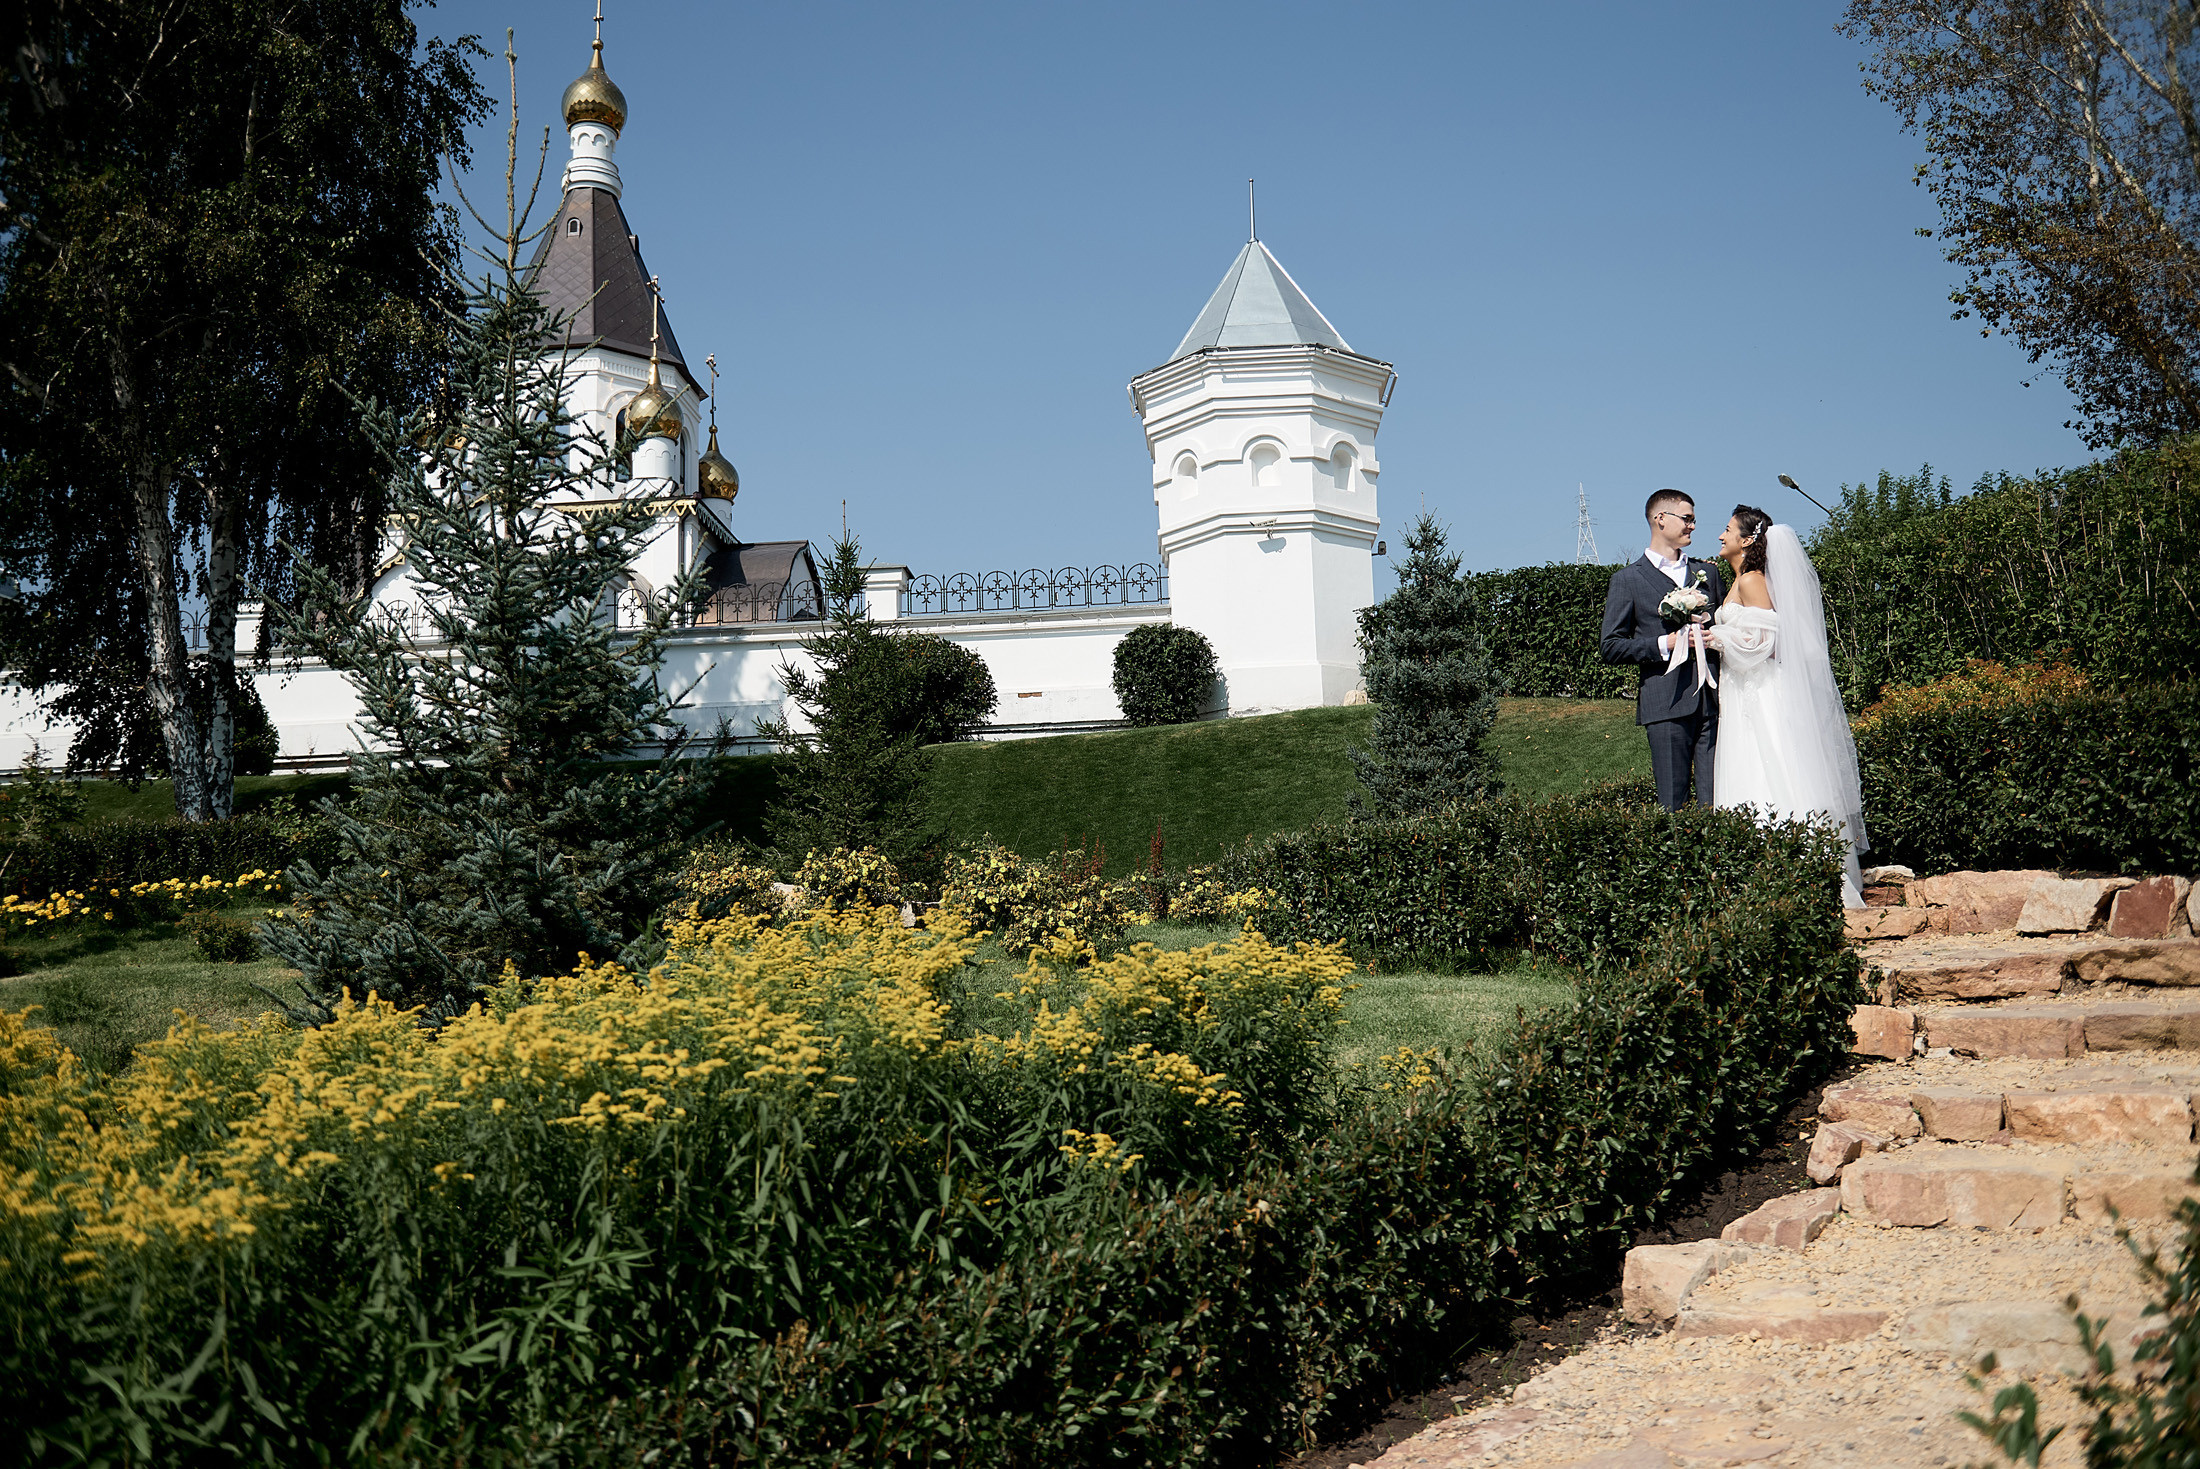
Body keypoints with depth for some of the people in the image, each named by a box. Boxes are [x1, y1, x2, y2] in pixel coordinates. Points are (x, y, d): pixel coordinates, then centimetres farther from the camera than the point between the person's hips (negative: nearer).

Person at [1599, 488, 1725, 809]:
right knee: (1673, 803, -3)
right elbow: (1610, 646, 0)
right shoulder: (1628, 579, 5)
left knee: (1716, 801, -1)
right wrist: (1666, 644, -11)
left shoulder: (1708, 572, 19)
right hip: (1667, 704, -4)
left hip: (1713, 700, 4)